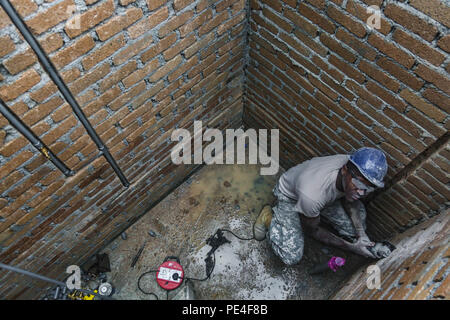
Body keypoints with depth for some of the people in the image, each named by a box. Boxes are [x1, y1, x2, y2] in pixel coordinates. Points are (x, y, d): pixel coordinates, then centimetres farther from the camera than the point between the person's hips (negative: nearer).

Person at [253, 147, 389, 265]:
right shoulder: (312, 195, -45)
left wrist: (361, 233, -15)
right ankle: (269, 218, 10)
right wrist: (351, 247, -18)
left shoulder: (361, 168, -28)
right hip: (290, 196, -6)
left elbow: (348, 200, -3)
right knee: (292, 257, -14)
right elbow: (314, 230, -21)